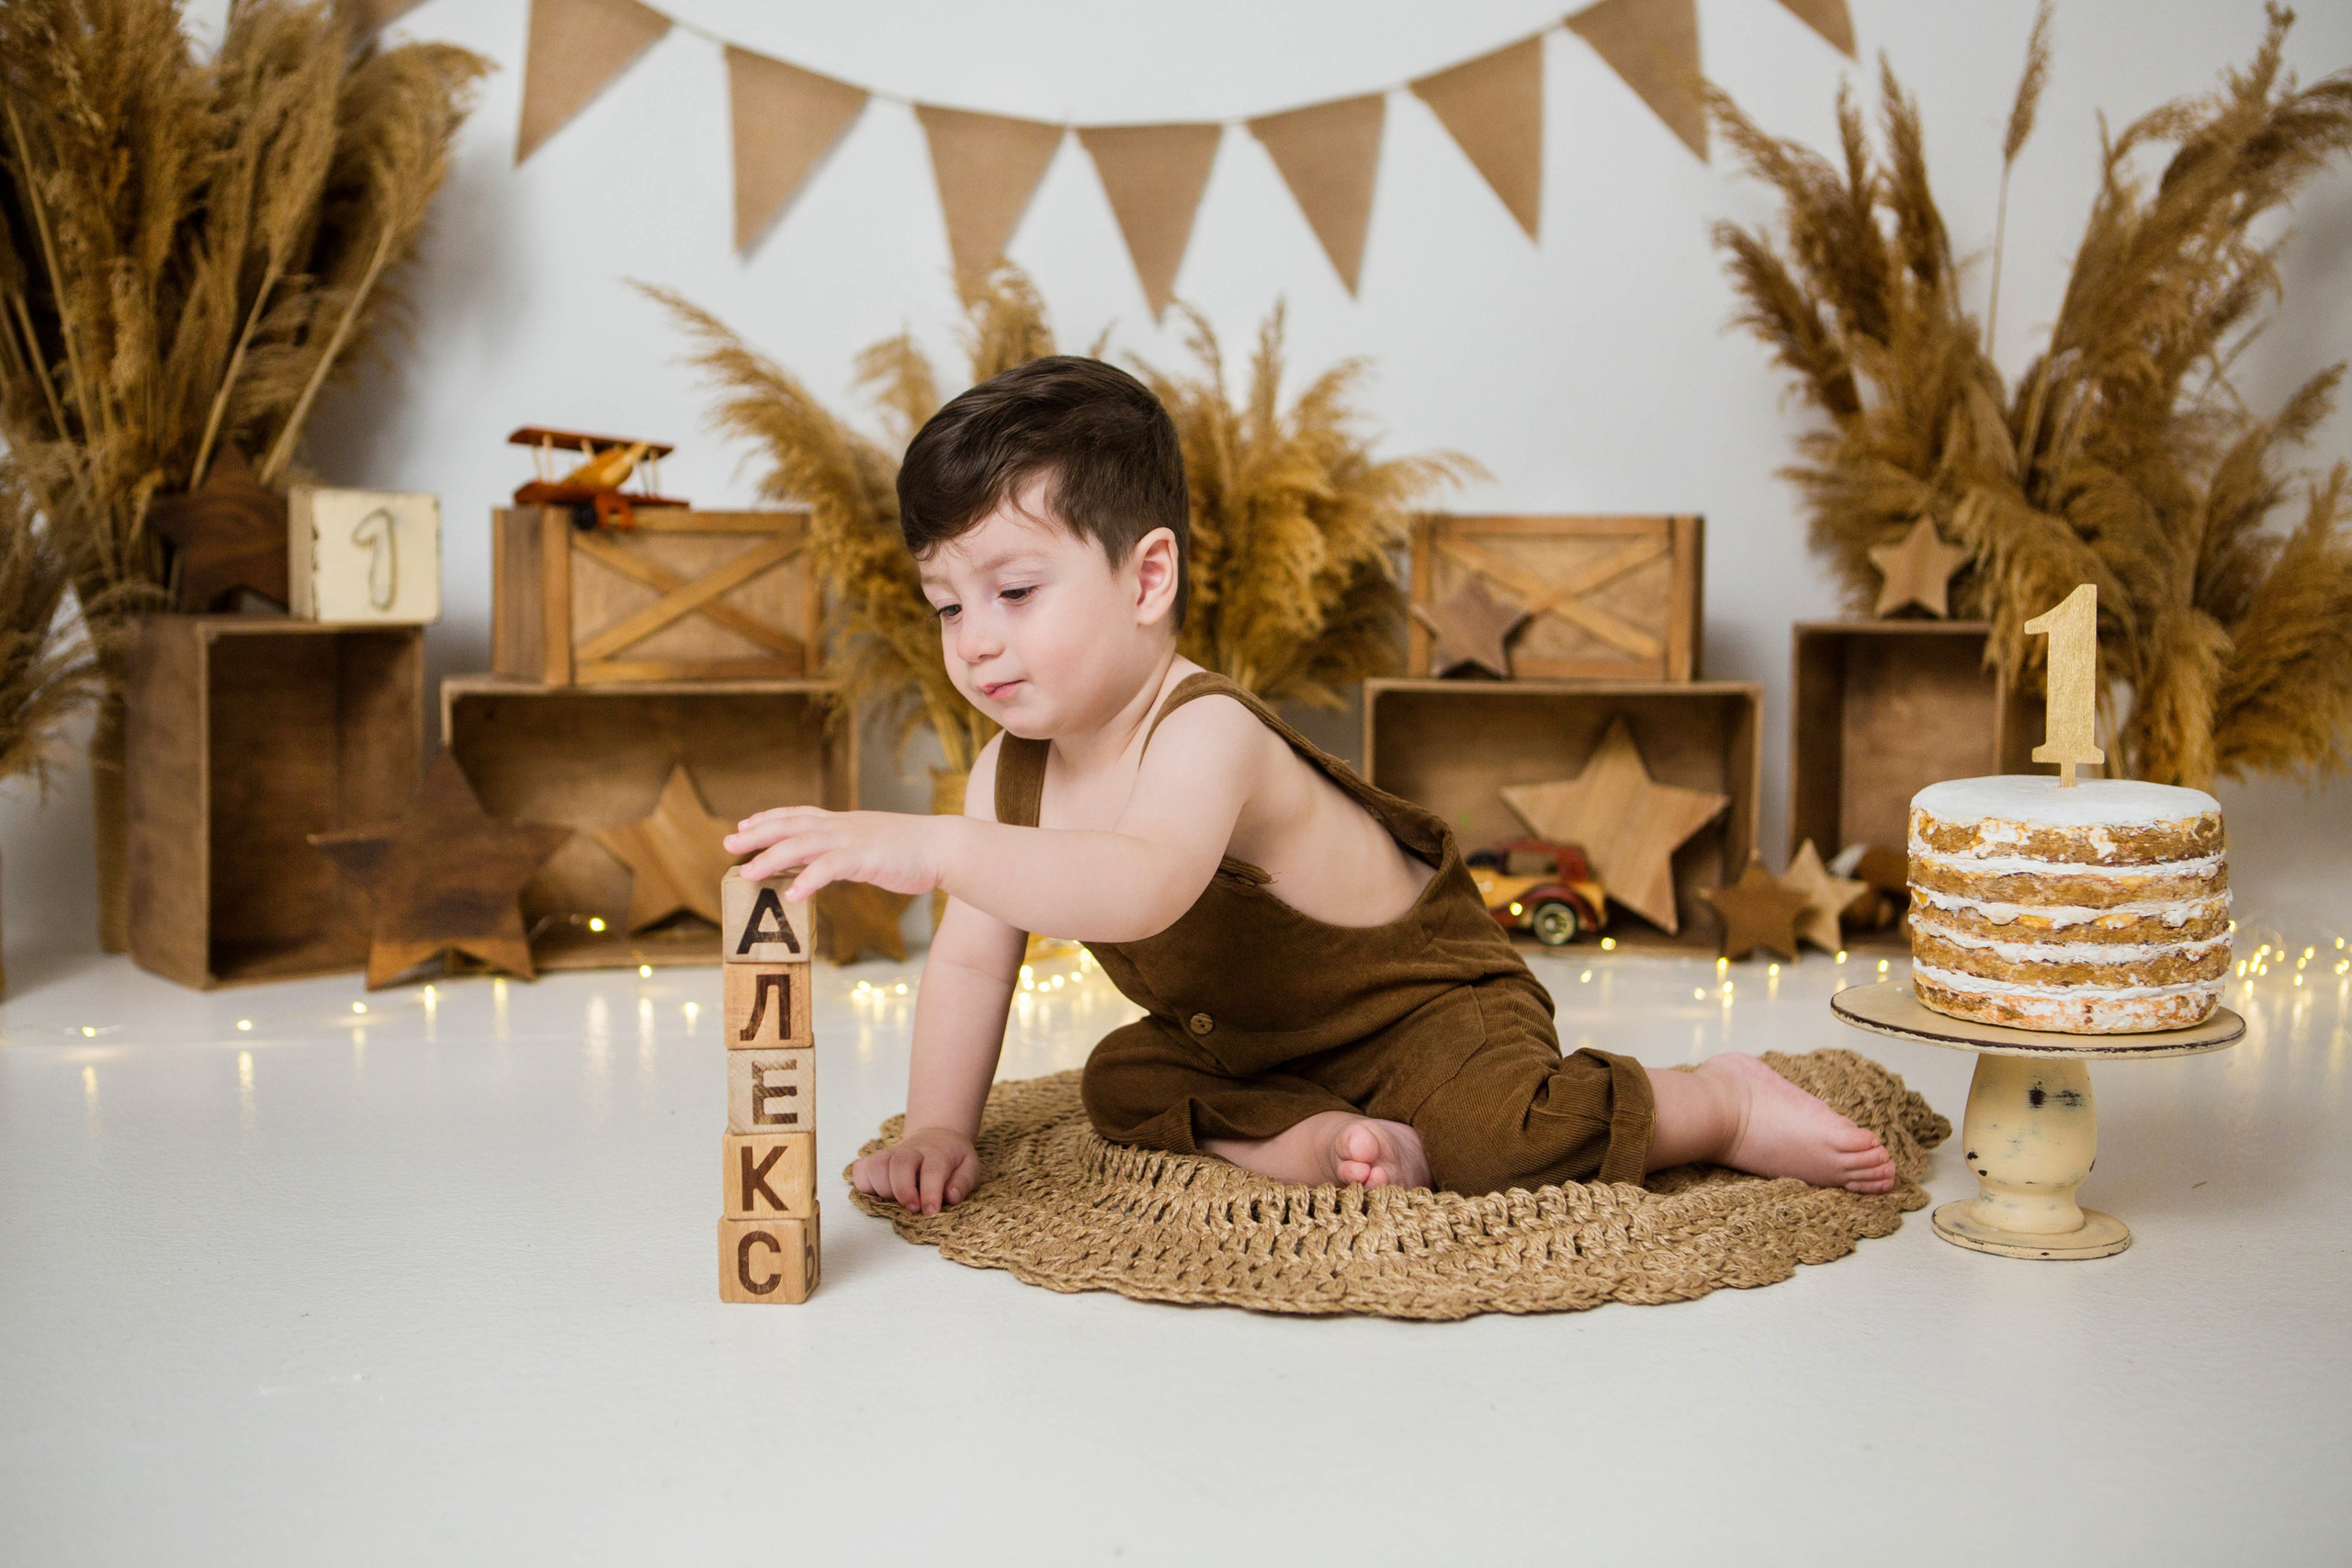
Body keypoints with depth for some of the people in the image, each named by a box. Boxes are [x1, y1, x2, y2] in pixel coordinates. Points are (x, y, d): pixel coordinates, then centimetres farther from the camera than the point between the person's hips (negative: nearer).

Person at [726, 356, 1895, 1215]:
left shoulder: (1206, 734, -35)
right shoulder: (1012, 770, -9)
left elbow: (1146, 889, -56)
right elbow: (972, 961, -5)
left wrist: (930, 847, -65)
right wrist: (936, 1130, -15)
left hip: (1422, 996, -8)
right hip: (1247, 1037, 8)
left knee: (1497, 1137, -28)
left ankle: (1727, 1106, -3)